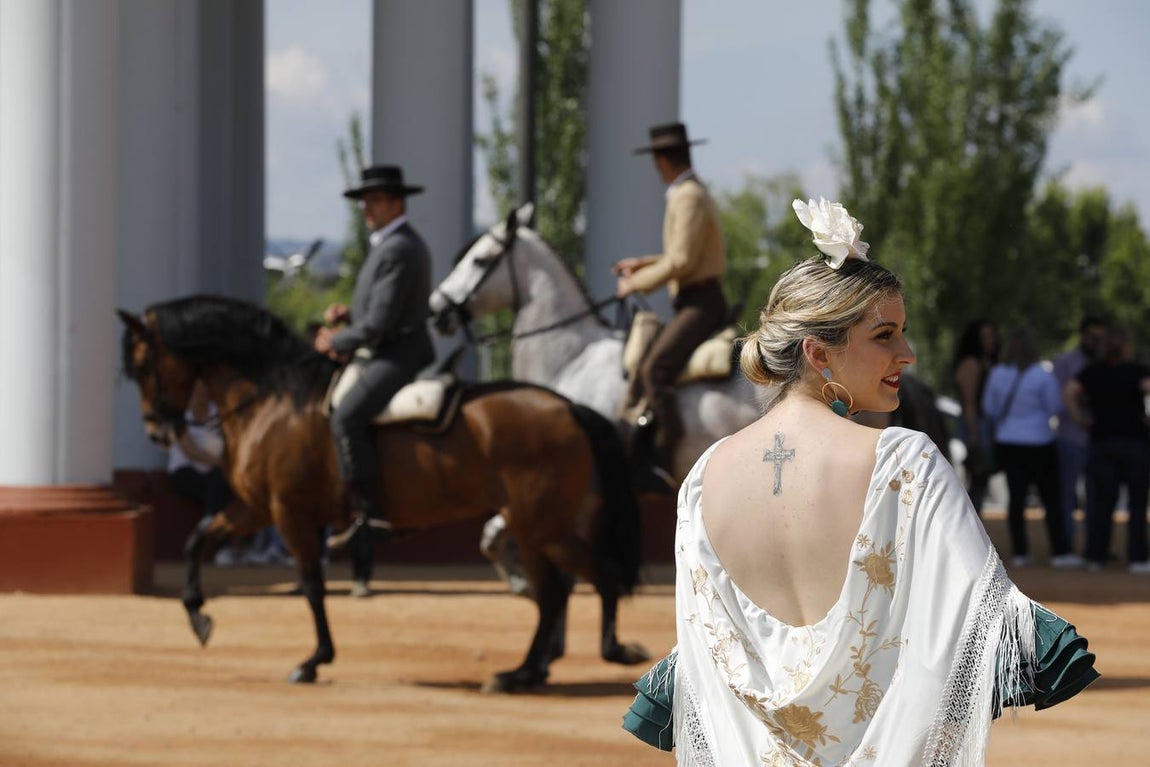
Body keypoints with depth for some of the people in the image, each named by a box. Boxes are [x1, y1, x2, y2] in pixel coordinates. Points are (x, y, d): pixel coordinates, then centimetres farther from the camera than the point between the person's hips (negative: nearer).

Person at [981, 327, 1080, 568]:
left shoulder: (997, 374, -2)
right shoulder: (1043, 376, -14)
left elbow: (989, 408, 8)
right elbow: (1055, 407, -5)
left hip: (1007, 443, 4)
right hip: (1038, 442, -4)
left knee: (1016, 496, 8)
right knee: (1051, 498, 2)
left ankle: (1019, 551, 7)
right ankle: (1060, 551, 1)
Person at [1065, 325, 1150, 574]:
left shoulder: (1093, 371, 6)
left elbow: (1071, 391, -6)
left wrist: (1080, 418, 1)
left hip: (1102, 441, 3)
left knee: (1102, 500, 7)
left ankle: (1096, 556, 4)